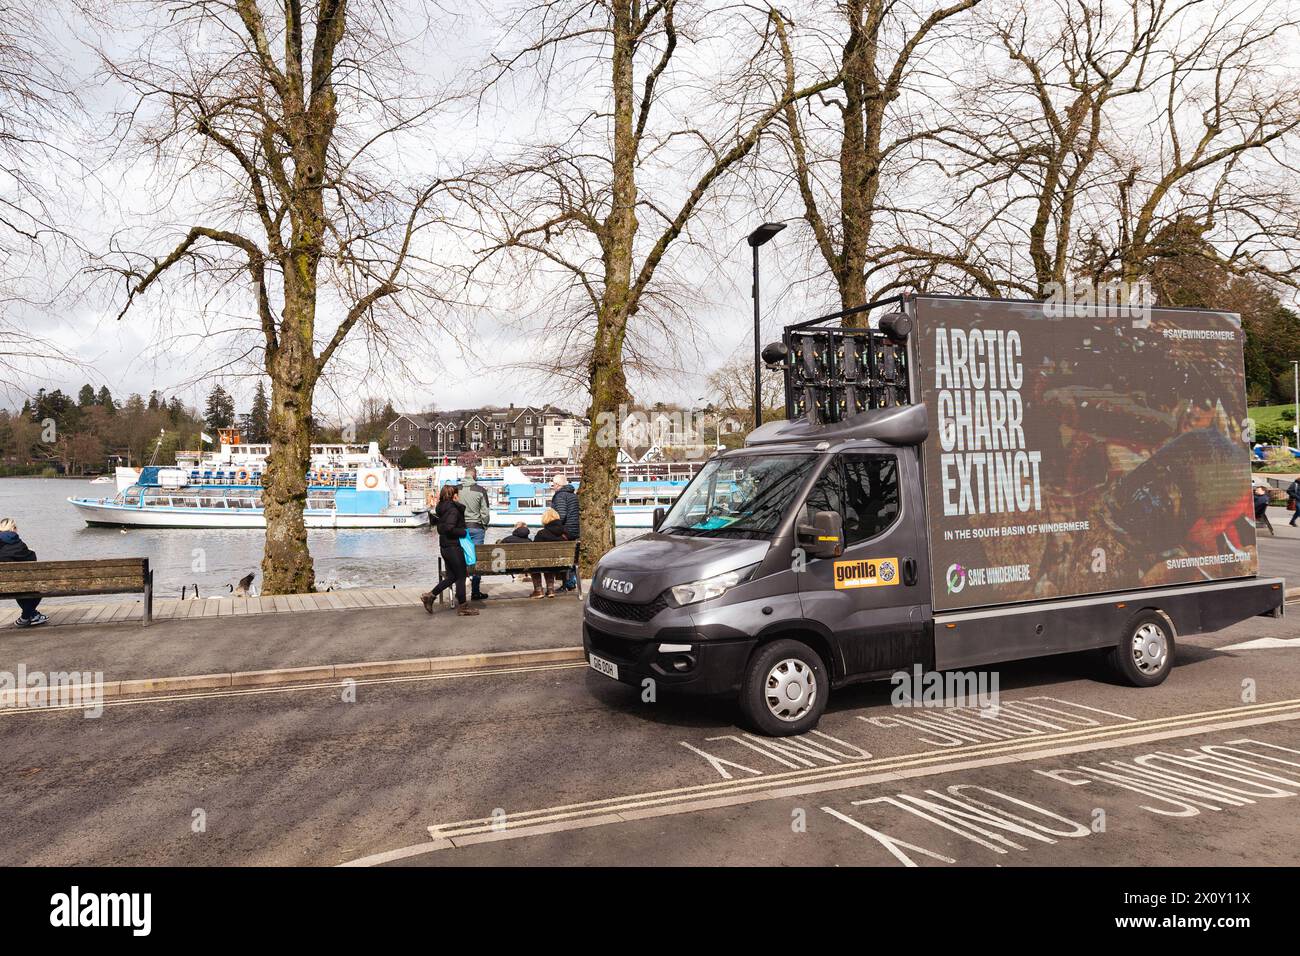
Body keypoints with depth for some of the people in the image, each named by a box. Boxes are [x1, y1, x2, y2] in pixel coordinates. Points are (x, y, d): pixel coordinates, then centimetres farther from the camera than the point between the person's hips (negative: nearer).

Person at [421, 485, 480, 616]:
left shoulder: (442, 508, 9)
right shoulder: (453, 510, -18)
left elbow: (433, 522, 19)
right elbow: (449, 528, -28)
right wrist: (464, 532, -17)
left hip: (444, 546, 9)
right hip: (454, 547, -9)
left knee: (451, 576, 18)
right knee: (461, 576, 3)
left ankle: (430, 596, 16)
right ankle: (462, 607, 11)